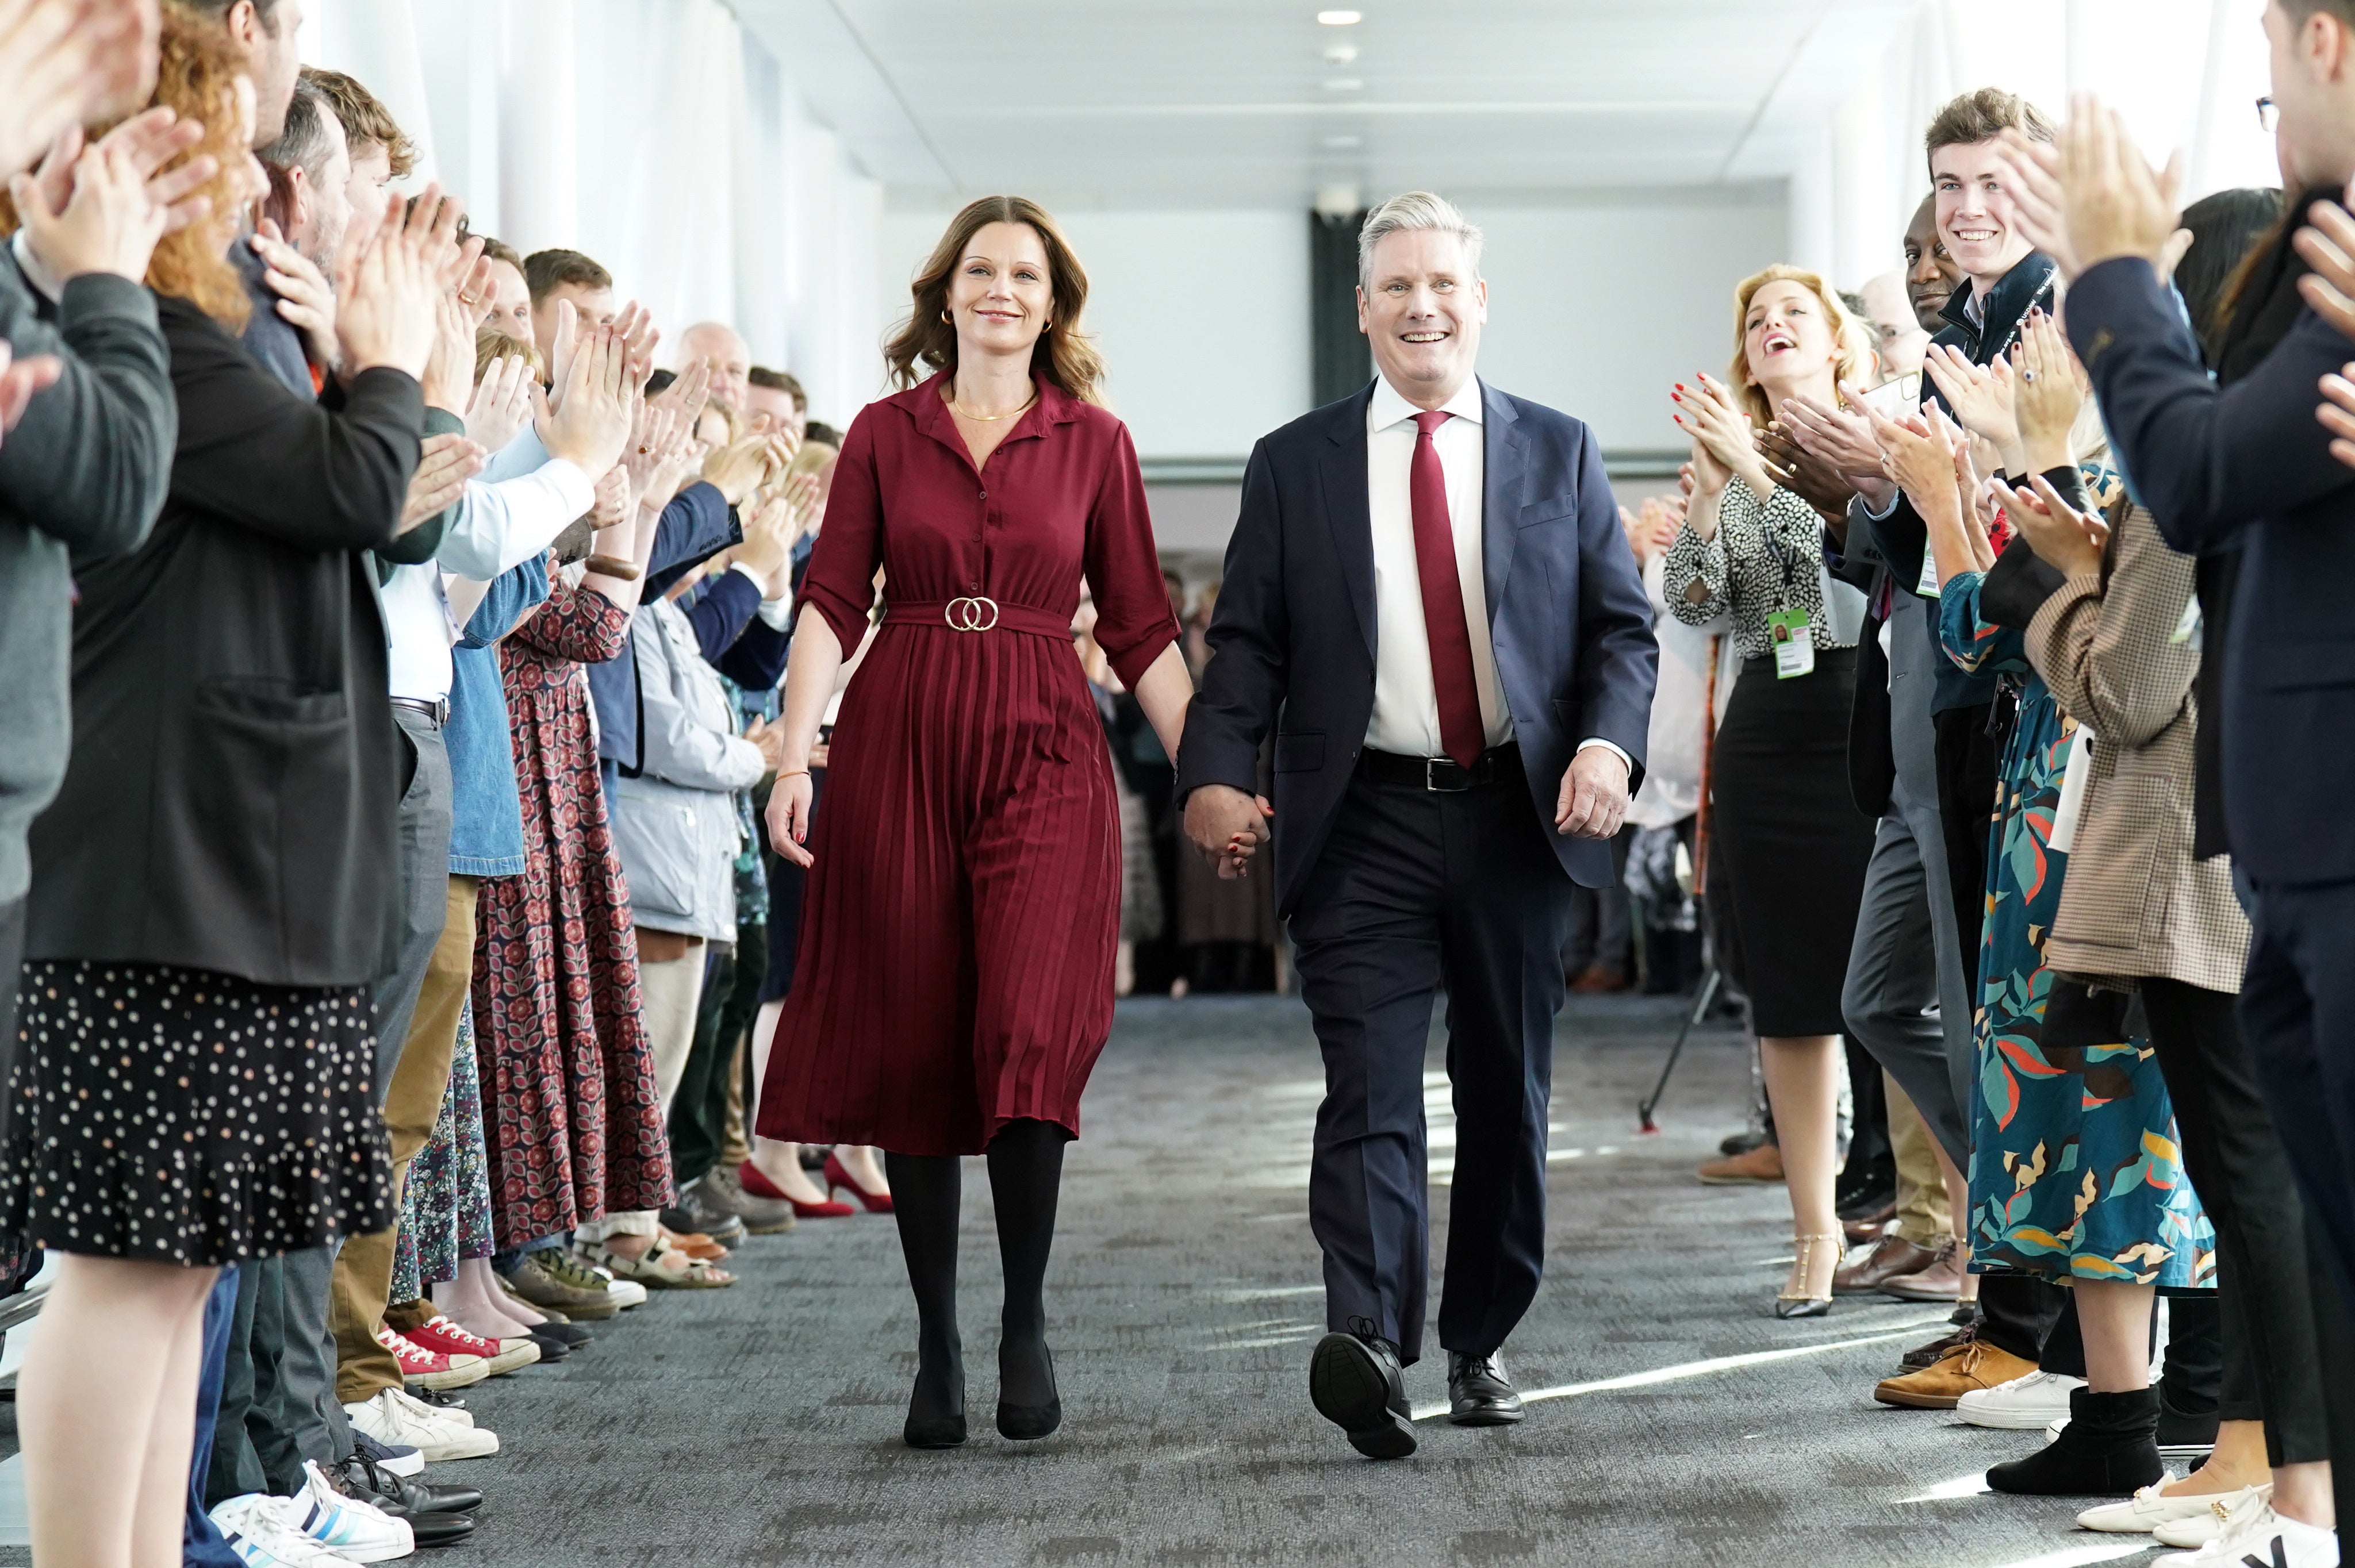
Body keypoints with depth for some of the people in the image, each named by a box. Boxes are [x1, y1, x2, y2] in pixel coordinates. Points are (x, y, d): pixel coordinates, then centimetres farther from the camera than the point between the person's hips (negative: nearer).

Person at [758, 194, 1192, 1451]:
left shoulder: (1094, 441, 9)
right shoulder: (884, 433, 9)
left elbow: (1140, 627, 9)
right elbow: (831, 602, 4)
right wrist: (795, 757, -8)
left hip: (1043, 753, -1)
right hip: (898, 746, 1)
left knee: (1030, 1031, -16)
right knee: (912, 1049, 2)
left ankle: (1026, 1323, 0)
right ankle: (936, 1345, 13)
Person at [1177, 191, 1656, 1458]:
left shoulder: (1558, 453, 10)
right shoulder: (1294, 465, 9)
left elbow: (1623, 626, 8)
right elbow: (1247, 641, 4)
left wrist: (1610, 740, -12)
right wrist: (1214, 774, -13)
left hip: (1519, 817, 2)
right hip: (1364, 823, -2)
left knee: (1507, 1091, 9)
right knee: (1369, 1083, -14)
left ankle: (1478, 1346, 22)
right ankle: (1366, 1341, -25)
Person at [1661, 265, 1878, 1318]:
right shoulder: (1730, 465, 14)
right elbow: (1693, 604, 2)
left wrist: (1758, 473, -18)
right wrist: (1708, 490, -10)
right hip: (1768, 739, 4)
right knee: (1790, 994, 5)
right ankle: (1815, 1235, 12)